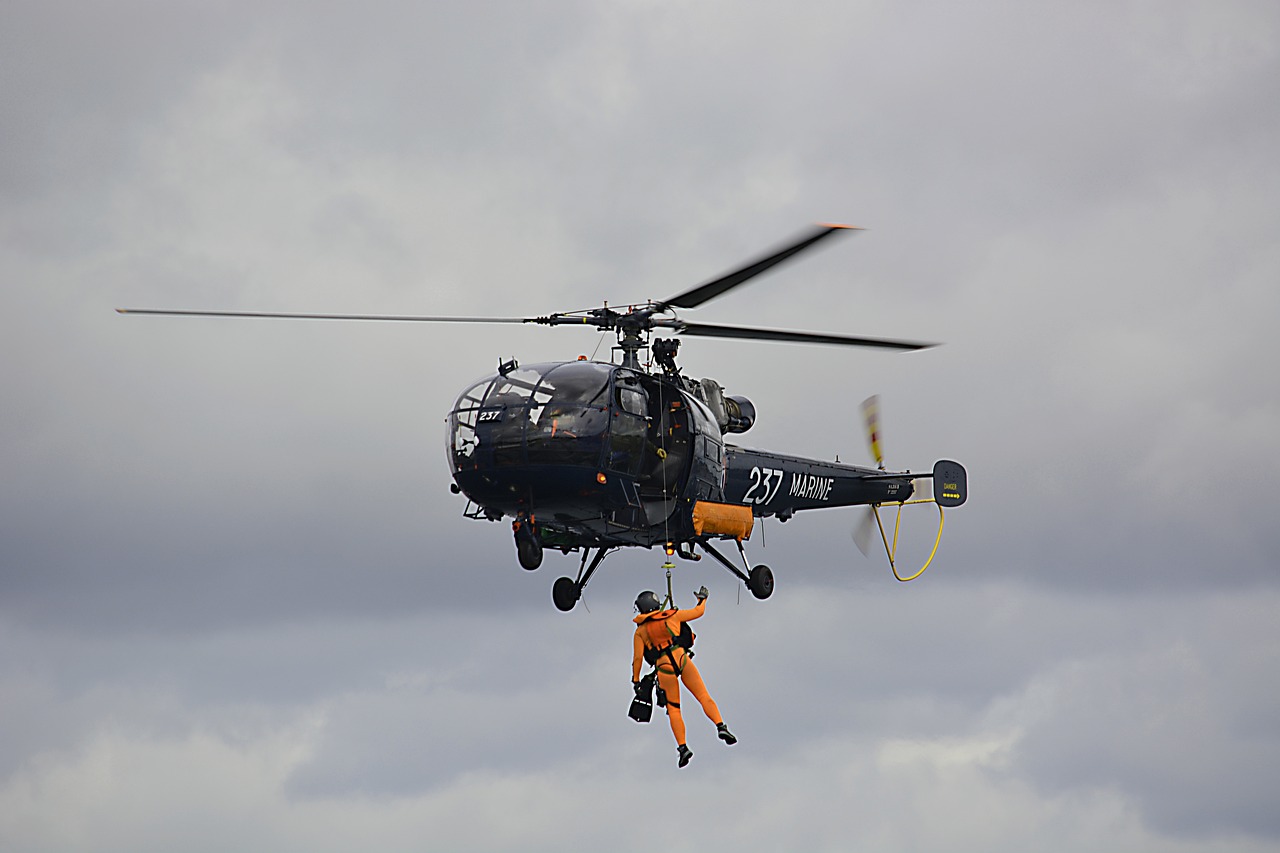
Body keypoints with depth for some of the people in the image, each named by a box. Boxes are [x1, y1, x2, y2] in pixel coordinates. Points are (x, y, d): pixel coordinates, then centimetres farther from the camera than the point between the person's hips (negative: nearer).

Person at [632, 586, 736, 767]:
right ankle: (721, 727, -22)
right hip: (682, 659, 0)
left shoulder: (640, 631, 11)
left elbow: (637, 658, 7)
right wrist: (702, 598, 38)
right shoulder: (672, 616, 10)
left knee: (673, 708, 9)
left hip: (663, 667, 0)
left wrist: (636, 681, 15)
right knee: (703, 697, 0)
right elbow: (698, 612, 19)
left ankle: (682, 747, -4)